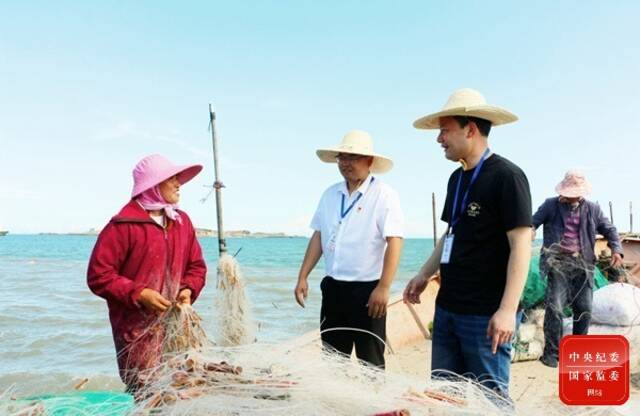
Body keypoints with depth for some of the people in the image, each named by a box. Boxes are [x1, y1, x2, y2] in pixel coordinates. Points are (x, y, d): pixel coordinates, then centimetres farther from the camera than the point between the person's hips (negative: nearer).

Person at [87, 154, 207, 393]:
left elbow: (196, 266, 16)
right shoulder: (123, 225, -10)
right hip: (137, 329, -6)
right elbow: (98, 276, -10)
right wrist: (139, 294, -18)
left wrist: (188, 290, -3)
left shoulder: (182, 221, 10)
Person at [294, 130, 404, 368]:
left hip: (367, 289, -6)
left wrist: (383, 288, -21)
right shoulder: (330, 194, 8)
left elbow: (394, 242, -15)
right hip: (333, 287, 6)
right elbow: (318, 237, 12)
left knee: (370, 362, 5)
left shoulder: (384, 195, -10)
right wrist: (303, 277, 7)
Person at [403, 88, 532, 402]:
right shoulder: (457, 178, 12)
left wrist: (507, 310, -23)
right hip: (447, 308, 8)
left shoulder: (506, 176, -13)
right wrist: (424, 275, 15)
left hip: (485, 314, -8)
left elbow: (521, 245, -17)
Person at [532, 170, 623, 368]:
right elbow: (533, 222, 2)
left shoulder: (592, 209, 12)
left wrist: (616, 250, -1)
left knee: (584, 309, 6)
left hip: (583, 264, 3)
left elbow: (610, 230, 16)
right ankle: (551, 352, -2)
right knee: (554, 307, -12)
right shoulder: (551, 205, 5)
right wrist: (529, 233, -21)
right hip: (558, 263, -3)